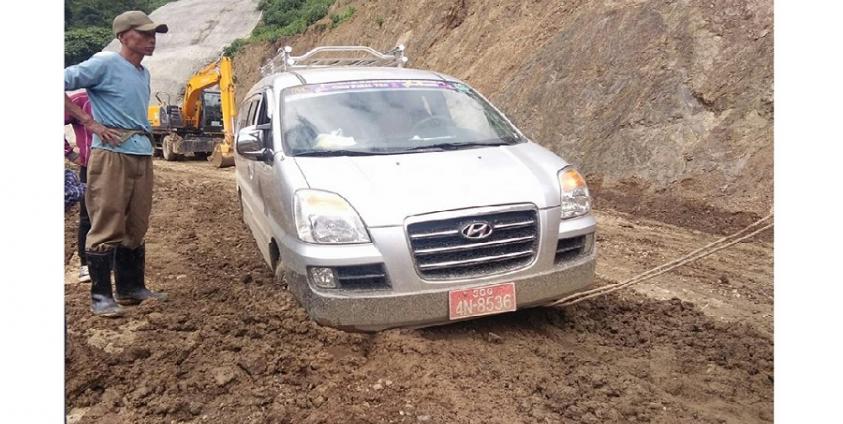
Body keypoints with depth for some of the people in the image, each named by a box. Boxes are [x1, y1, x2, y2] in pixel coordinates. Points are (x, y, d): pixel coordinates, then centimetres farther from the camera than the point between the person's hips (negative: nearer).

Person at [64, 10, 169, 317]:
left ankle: (131, 288, 19)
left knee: (135, 228, 10)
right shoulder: (105, 63, -6)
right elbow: (63, 83, -10)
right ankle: (100, 296, 2)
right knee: (107, 227, -5)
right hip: (112, 154, -7)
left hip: (142, 155, 7)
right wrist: (90, 123, -11)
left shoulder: (144, 73, 18)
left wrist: (144, 136, 14)